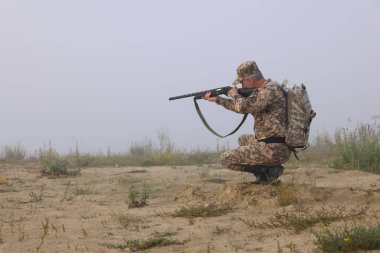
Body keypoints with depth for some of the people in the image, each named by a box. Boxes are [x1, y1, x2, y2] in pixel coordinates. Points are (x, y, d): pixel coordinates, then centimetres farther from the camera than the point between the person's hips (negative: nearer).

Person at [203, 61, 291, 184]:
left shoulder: (272, 89, -16)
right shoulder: (261, 90, 13)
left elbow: (243, 107, -25)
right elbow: (243, 106, 28)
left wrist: (235, 94, -4)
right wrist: (216, 99, 27)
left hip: (274, 150, -10)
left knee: (225, 159, -5)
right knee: (243, 139, 34)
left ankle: (267, 170, -6)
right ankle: (266, 169, 12)